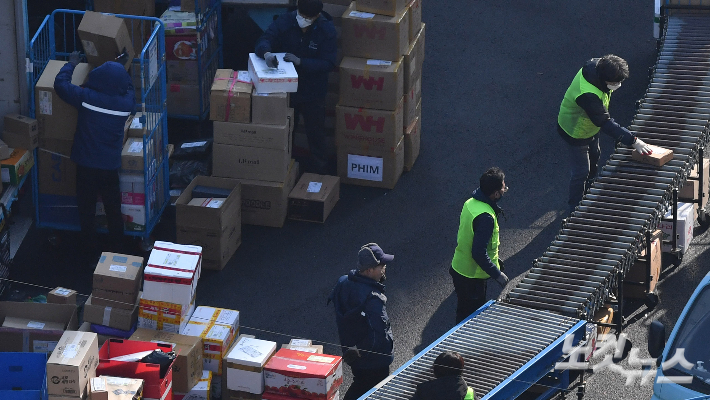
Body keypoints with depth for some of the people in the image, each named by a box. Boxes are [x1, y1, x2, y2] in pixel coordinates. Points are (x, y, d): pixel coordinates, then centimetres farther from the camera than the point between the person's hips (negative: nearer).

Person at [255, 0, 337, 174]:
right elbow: (263, 41, -18)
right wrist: (267, 53, -43)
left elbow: (328, 63, -22)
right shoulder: (285, 21, -14)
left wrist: (300, 61, -33)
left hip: (313, 90, -2)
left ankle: (319, 165, 32)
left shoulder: (327, 30, -19)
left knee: (315, 130, 12)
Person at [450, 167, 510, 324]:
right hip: (472, 278, -9)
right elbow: (479, 253, -30)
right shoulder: (485, 217, -29)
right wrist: (497, 274, -20)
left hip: (458, 269, 9)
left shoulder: (470, 202, -1)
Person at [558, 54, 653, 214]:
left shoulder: (596, 65, -21)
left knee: (594, 158, 29)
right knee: (581, 171, 5)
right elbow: (606, 124, -42)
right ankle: (575, 208, 25)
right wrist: (633, 141, -43)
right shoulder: (587, 96, -46)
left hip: (590, 127, 9)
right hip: (576, 133, -9)